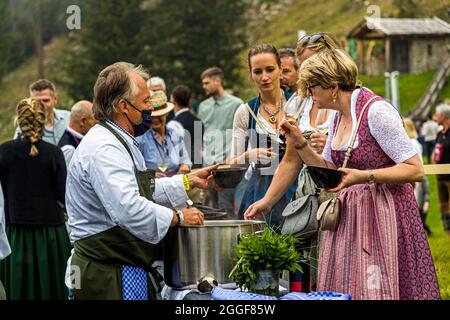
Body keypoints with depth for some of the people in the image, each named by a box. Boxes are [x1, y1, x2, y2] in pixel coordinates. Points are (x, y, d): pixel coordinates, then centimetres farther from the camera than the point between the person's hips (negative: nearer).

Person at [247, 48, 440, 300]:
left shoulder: (376, 111, -15)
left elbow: (416, 170, -17)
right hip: (348, 215, 8)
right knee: (343, 291, 5)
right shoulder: (338, 116, 11)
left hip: (382, 213, -8)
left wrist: (364, 176, -25)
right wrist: (300, 144, 7)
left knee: (376, 291, -8)